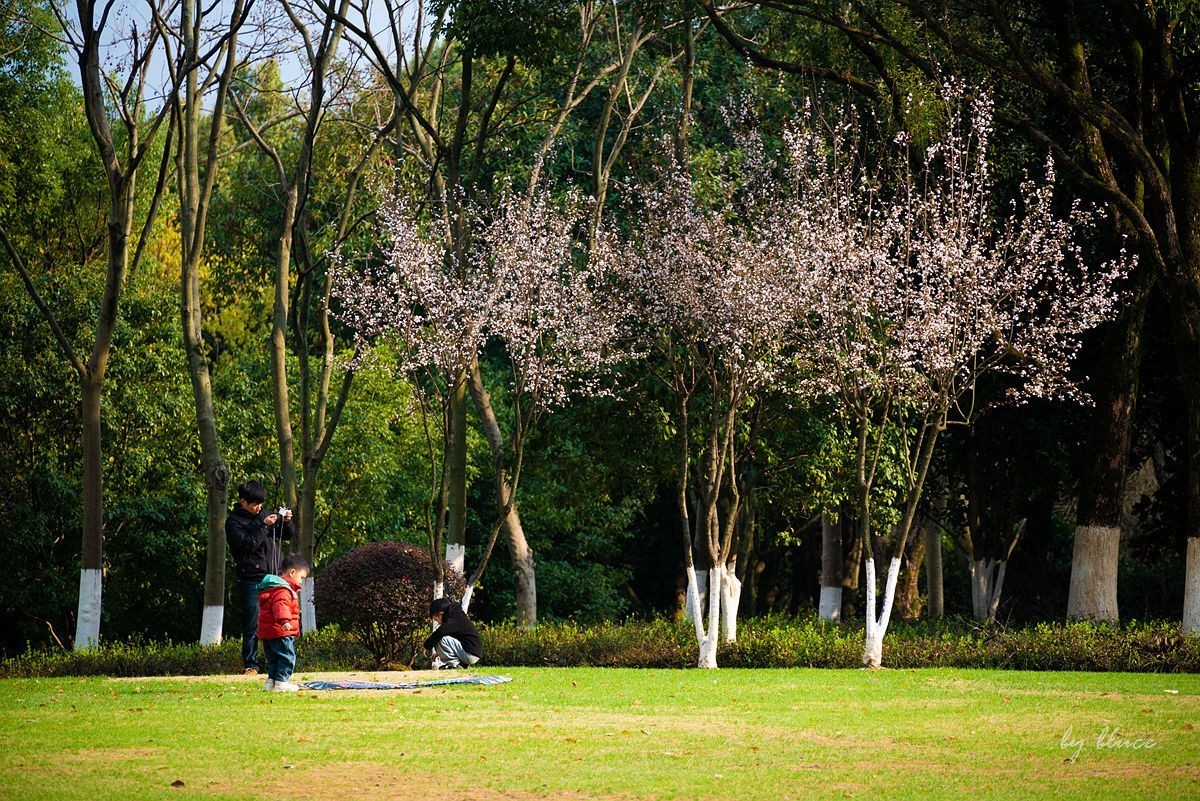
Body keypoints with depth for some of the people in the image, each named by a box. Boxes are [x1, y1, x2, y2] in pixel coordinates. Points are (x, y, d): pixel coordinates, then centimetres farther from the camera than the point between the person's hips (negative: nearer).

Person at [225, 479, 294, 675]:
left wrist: (286, 522, -2)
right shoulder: (234, 522, -3)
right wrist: (264, 526, -19)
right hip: (252, 580, -5)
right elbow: (248, 544, -15)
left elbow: (287, 536, 17)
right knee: (252, 625, -5)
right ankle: (250, 665, 2)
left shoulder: (264, 514, 13)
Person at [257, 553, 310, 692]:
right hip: (280, 633, -10)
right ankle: (281, 682, -10)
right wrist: (284, 620, -46)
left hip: (267, 633, 10)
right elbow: (280, 606, -33)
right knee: (287, 657, -7)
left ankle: (271, 680, 22)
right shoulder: (283, 590, -14)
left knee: (273, 658, 18)